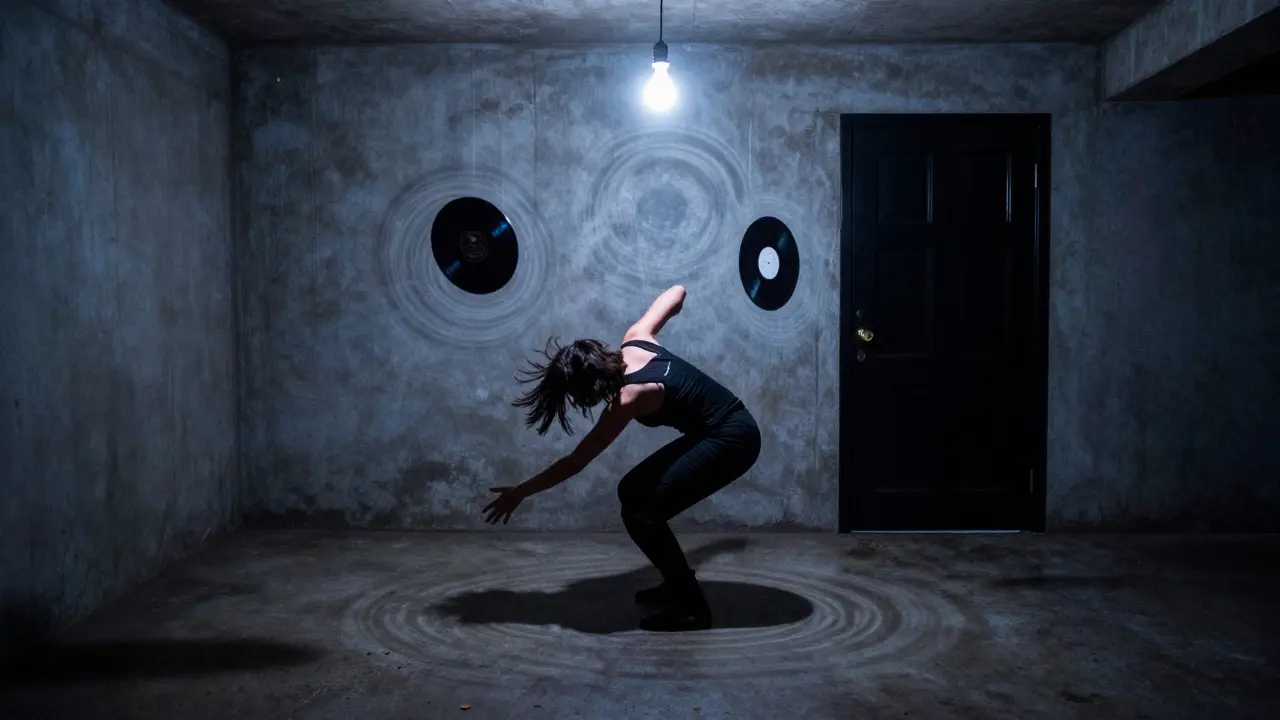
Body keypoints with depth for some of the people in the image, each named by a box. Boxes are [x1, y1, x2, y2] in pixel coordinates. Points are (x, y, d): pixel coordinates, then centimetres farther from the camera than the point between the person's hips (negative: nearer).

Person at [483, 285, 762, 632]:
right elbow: (677, 292, 11)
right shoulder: (634, 340, -3)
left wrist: (519, 492, -10)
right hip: (717, 432, 10)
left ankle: (692, 607, -3)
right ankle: (679, 583, 22)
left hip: (732, 439, -10)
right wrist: (674, 303, 36)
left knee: (641, 513, -14)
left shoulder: (629, 397, -23)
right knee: (632, 491, 10)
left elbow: (576, 462, -18)